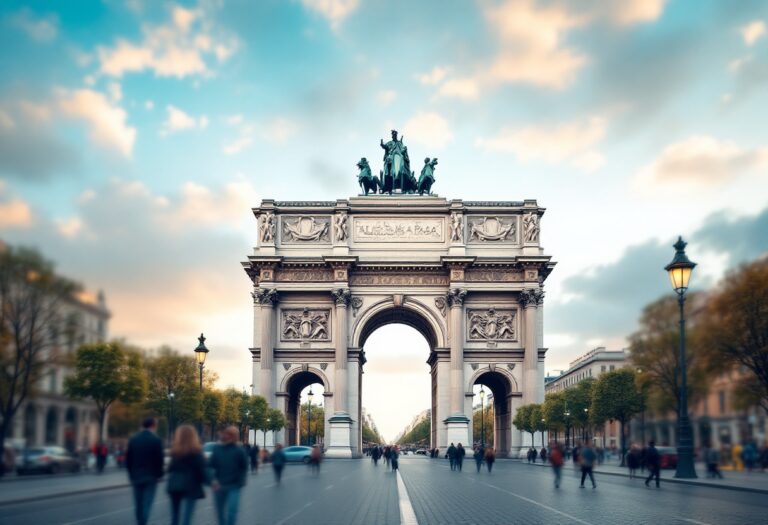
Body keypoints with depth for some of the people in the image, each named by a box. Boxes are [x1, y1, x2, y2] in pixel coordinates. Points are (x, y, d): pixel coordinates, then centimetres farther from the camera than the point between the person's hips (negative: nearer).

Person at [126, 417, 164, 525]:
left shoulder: (133, 439, 4)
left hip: (136, 476, 4)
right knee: (147, 504, -3)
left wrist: (131, 474, 13)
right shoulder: (156, 440, -10)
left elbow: (128, 459, 5)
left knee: (138, 504, 13)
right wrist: (159, 474, 2)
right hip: (150, 477, -4)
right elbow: (159, 459, -10)